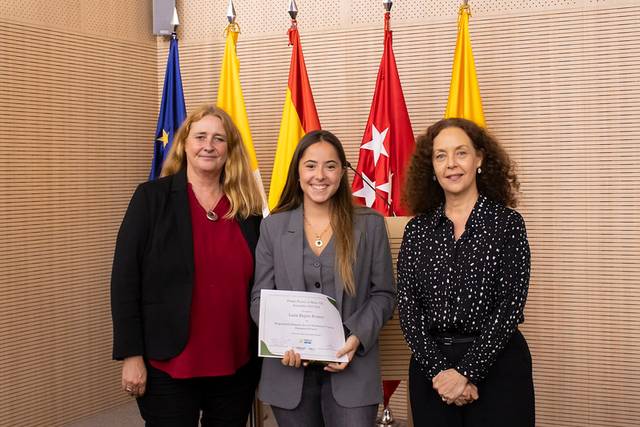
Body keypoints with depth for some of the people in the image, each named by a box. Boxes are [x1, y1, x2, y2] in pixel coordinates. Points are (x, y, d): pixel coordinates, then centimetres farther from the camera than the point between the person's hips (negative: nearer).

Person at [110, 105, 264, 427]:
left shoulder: (248, 207, 5)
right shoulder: (152, 197, -4)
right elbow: (125, 279, -6)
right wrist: (131, 355, -11)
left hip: (237, 365, 4)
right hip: (168, 365, -3)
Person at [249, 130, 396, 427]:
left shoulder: (370, 224, 2)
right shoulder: (273, 226, 5)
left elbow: (383, 294, 3)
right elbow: (260, 297, 5)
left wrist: (357, 336, -14)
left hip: (351, 370, -1)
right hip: (290, 370, 1)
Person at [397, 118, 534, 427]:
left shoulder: (507, 223, -2)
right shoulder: (417, 230, 5)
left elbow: (510, 304, -8)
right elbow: (407, 306, 0)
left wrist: (466, 372, -14)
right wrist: (439, 370, -12)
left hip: (496, 363, -2)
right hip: (430, 365, 2)